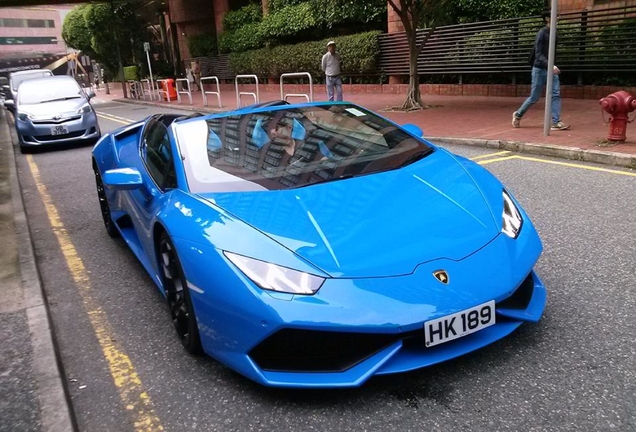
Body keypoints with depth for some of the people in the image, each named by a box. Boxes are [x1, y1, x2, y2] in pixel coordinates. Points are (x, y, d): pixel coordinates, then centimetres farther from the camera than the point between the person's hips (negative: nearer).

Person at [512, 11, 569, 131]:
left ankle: (555, 122, -8)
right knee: (534, 97, 2)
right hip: (540, 69, -6)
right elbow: (538, 54, -21)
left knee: (556, 94, -7)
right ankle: (518, 114, 25)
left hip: (551, 69, 6)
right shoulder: (542, 33, -13)